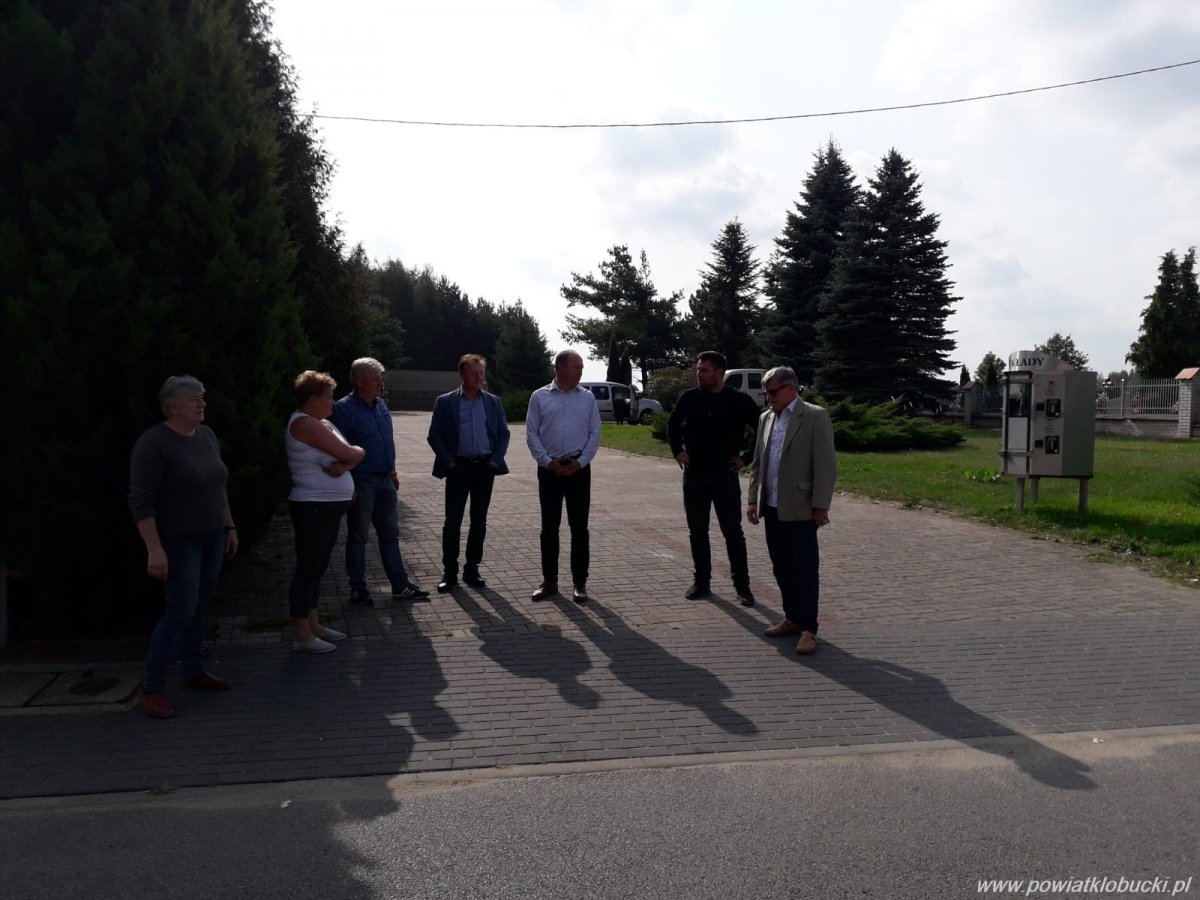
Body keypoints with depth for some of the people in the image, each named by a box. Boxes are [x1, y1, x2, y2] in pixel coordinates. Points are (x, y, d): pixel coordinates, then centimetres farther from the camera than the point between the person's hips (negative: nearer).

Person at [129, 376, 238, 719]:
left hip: (212, 537, 7)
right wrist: (154, 549, -25)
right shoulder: (154, 443, -16)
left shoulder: (207, 436, 8)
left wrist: (229, 527, 17)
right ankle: (152, 690, 0)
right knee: (181, 611, -10)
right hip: (180, 541, -7)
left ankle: (193, 671, 27)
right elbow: (141, 501, -19)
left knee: (198, 607, 13)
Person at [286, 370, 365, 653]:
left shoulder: (323, 424, 15)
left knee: (318, 567, 16)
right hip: (313, 507, -10)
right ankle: (303, 636, 3)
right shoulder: (303, 423, -15)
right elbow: (347, 454, -18)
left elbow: (356, 453, 6)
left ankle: (314, 625, 26)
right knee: (308, 568, -3)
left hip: (330, 506, 10)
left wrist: (343, 465, -15)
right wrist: (353, 455, 4)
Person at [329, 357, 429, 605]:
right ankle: (358, 589, 14)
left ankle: (400, 585, 18)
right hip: (361, 482, -7)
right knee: (358, 536, 4)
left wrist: (393, 473, 17)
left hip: (384, 481, 7)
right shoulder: (344, 409, -13)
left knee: (390, 534, 11)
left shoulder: (380, 405, 11)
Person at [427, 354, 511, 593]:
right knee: (452, 521, 1)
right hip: (458, 467, -2)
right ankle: (449, 572, 9)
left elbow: (504, 434, 9)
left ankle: (472, 570, 16)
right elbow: (434, 435, 0)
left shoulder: (493, 402, 8)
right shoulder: (445, 402, 1)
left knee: (479, 521, 7)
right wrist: (448, 461, -9)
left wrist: (495, 460, -3)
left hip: (485, 468, 2)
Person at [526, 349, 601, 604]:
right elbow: (531, 434, -1)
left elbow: (595, 433, 2)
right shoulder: (540, 397, 1)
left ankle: (580, 583, 11)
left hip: (578, 468, 0)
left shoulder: (588, 397, 4)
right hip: (549, 469, 0)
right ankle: (549, 581, 17)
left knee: (579, 527, 3)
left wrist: (580, 462, -7)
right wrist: (547, 462, -10)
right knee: (549, 527, 7)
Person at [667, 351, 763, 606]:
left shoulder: (740, 401, -6)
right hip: (694, 475, 3)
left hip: (725, 475, -3)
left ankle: (742, 585, 7)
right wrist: (677, 451, 9)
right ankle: (702, 581, 20)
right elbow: (673, 424, 19)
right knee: (697, 532, 9)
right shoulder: (689, 398, 2)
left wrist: (747, 458, -2)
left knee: (733, 532, -1)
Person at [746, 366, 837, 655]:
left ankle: (808, 628, 4)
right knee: (781, 567, 12)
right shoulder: (766, 418, 13)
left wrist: (820, 506, -13)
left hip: (799, 509, -6)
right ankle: (792, 618, 23)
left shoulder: (815, 416, -7)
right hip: (772, 508, 6)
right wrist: (753, 499, 9)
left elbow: (826, 465, -10)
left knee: (805, 569, -1)